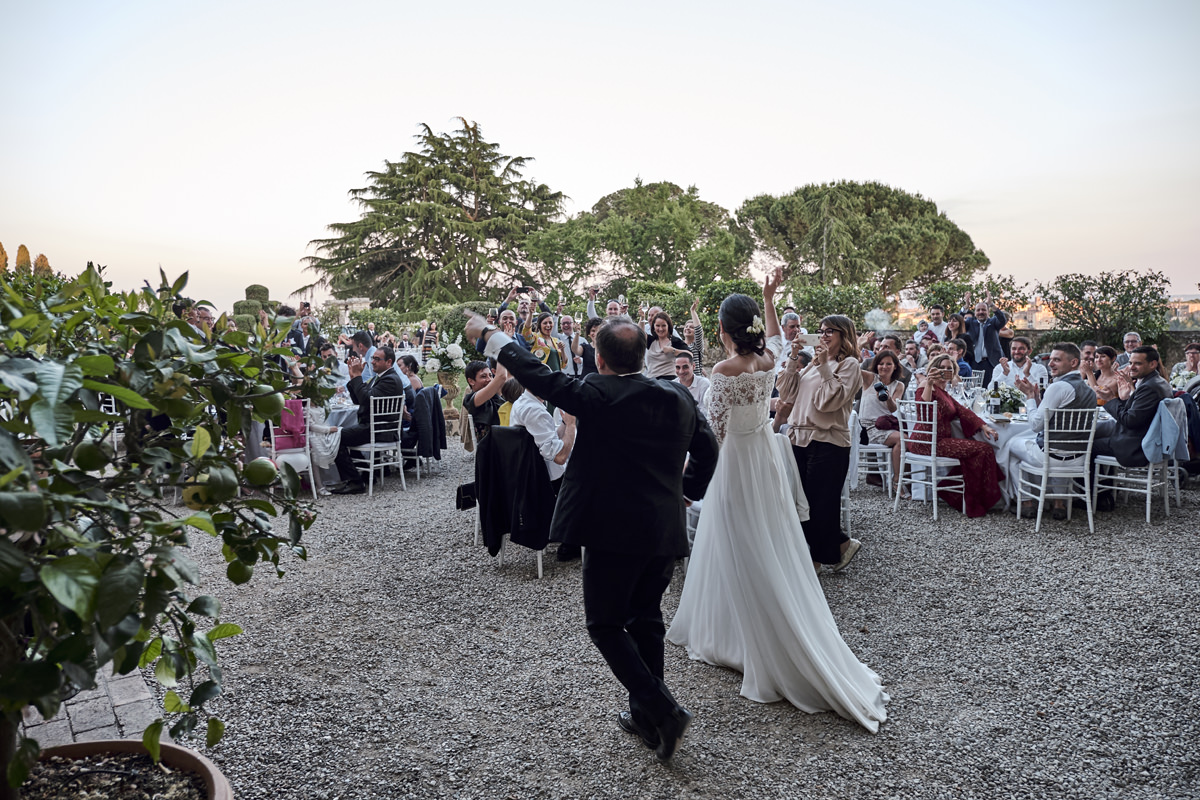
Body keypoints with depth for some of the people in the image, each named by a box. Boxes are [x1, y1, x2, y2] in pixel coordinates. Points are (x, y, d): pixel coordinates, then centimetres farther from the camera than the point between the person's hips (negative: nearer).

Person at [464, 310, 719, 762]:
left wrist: (488, 336, 6)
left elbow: (540, 377, -6)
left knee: (605, 626, 7)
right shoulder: (678, 398, 2)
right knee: (645, 620, 19)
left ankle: (664, 710, -2)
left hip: (613, 532, -6)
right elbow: (707, 450, 13)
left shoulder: (597, 397, -14)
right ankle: (645, 716, 30)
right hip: (665, 532, 7)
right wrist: (687, 491, 24)